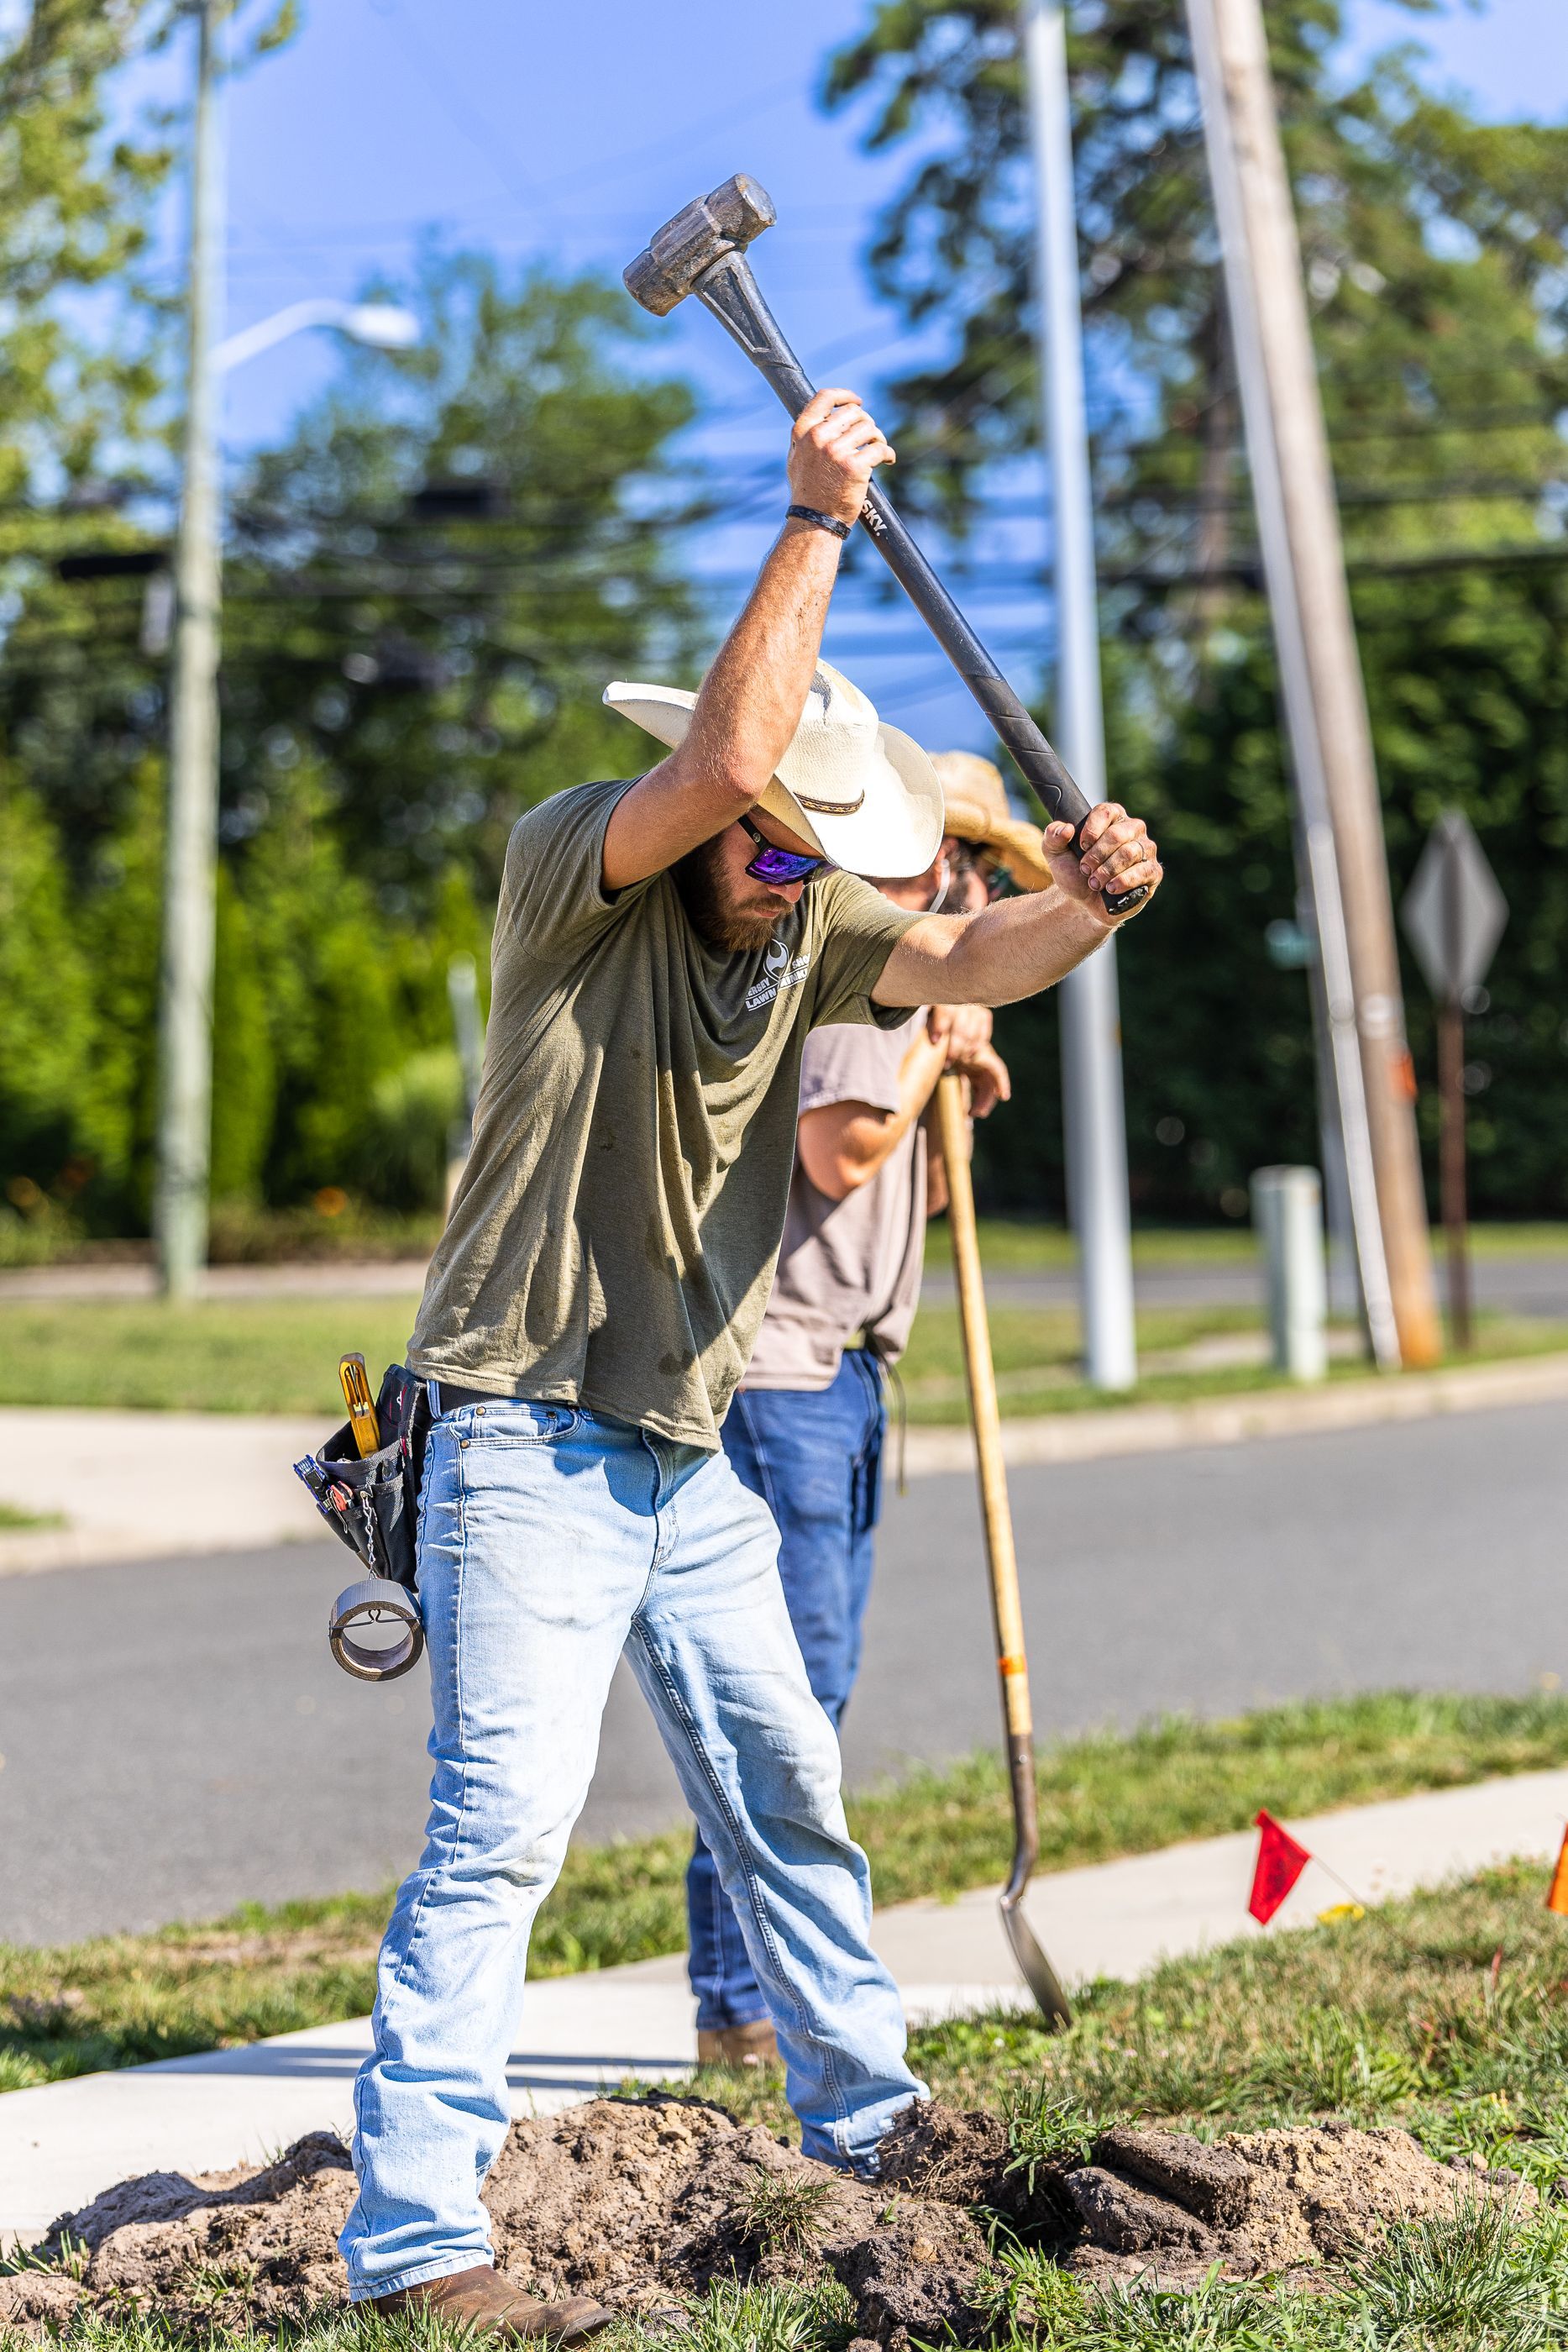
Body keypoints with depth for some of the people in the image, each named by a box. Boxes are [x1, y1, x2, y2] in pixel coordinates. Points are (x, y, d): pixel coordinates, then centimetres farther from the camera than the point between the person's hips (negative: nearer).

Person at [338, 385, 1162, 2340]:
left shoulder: (811, 920, 8)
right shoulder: (573, 867, -13)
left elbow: (965, 961, 0)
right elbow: (723, 759, -29)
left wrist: (1084, 900, -21)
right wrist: (815, 518, -25)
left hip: (691, 1450, 7)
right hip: (529, 1440, -7)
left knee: (785, 1791, 19)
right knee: (503, 1823, -15)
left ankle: (869, 2122, 36)